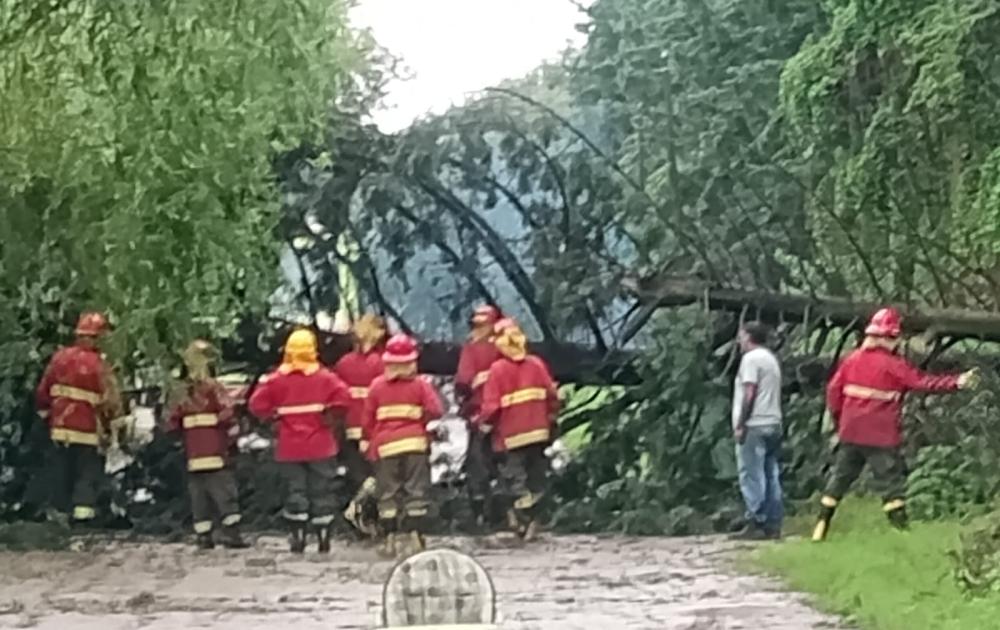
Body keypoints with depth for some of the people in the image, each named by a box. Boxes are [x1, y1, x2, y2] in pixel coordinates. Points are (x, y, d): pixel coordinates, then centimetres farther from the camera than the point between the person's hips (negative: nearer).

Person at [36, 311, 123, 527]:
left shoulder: (60, 357, 0)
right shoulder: (98, 365, -15)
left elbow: (43, 392, 7)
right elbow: (111, 402, -12)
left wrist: (48, 415, 21)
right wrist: (114, 422, 6)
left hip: (60, 428, 5)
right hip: (87, 431, -5)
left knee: (63, 474, 16)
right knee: (88, 475, 1)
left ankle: (61, 512, 21)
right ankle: (82, 513, -14)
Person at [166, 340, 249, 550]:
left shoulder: (183, 393, 11)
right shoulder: (213, 388, -8)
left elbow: (173, 423, 13)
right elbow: (226, 414, -16)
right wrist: (233, 434, -2)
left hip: (193, 454, 6)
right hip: (215, 452, -6)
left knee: (199, 494, 9)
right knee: (225, 492, -5)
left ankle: (203, 536, 9)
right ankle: (231, 533, -12)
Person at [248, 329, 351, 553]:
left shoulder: (277, 379, -3)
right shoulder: (325, 377, -4)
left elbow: (257, 404, -8)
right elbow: (343, 397, -17)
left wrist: (274, 416, 8)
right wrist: (331, 417, -2)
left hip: (290, 448, 0)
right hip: (320, 446, 0)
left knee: (295, 491, 7)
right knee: (321, 491, 8)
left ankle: (298, 539, 2)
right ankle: (324, 539, 7)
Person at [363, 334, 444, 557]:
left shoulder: (377, 386, 3)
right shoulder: (420, 385, -1)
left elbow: (368, 419, 4)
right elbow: (435, 410, -10)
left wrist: (371, 442, 15)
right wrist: (423, 421, 9)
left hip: (384, 445, 1)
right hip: (414, 443, -1)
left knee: (387, 493, 6)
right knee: (416, 491, 5)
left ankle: (391, 538, 3)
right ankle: (414, 536, 0)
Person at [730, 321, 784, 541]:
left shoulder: (751, 358, -8)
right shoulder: (771, 359, 20)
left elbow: (749, 393, -15)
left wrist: (740, 424, -14)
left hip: (755, 426, -9)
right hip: (773, 424, 9)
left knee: (752, 477, -8)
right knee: (771, 477, 7)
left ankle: (756, 524, -12)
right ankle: (773, 524, 6)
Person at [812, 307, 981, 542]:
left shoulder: (852, 359, 4)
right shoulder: (894, 365, -13)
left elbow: (833, 390, 6)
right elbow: (923, 382, -17)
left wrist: (838, 420, 16)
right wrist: (957, 382, -17)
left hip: (850, 432, 5)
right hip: (882, 435, -5)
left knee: (840, 476, 14)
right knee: (891, 480, 2)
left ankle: (822, 525, 14)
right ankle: (900, 527, -2)